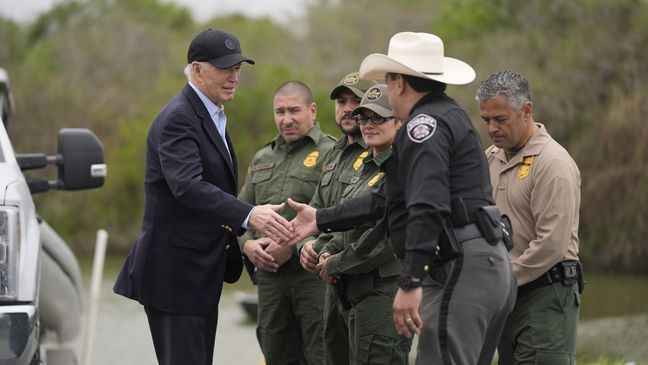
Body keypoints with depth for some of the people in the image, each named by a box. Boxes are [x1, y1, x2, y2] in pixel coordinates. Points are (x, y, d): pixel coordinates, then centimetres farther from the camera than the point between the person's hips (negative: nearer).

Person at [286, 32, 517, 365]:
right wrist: (322, 220, 31)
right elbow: (389, 199, 28)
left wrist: (410, 283, -27)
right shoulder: (448, 117, 23)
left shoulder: (423, 125, -10)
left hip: (462, 271, -11)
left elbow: (427, 207, -23)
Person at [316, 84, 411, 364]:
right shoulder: (369, 168, 18)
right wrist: (328, 252, 4)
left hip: (386, 290, -10)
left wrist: (336, 265, -12)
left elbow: (389, 236, -21)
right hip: (360, 293, 10)